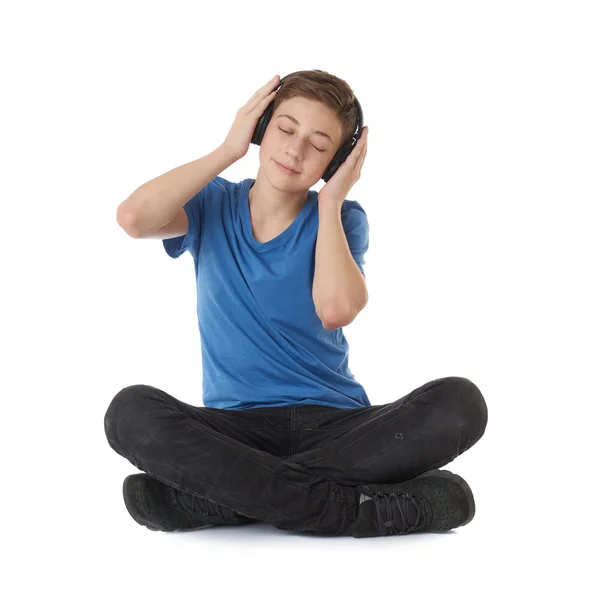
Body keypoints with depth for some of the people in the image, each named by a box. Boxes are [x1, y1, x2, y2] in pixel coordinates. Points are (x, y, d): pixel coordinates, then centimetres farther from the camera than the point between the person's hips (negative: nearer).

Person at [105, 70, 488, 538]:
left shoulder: (340, 221, 5)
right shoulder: (213, 205, 8)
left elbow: (336, 309, -17)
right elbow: (133, 218, -15)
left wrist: (330, 202, -6)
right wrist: (229, 149, -6)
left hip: (336, 426, 1)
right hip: (237, 427, -1)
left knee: (459, 402, -29)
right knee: (131, 411, -31)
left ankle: (215, 494, -28)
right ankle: (353, 509, -31)